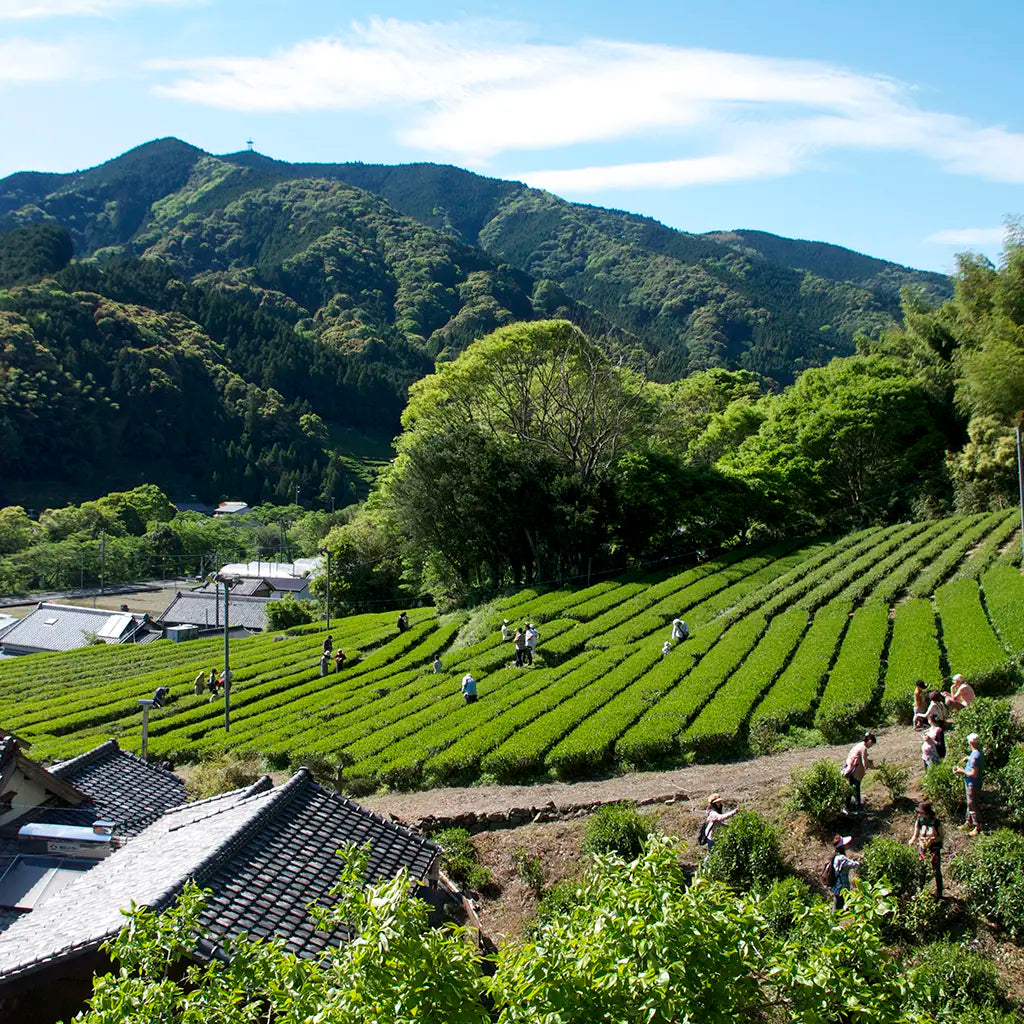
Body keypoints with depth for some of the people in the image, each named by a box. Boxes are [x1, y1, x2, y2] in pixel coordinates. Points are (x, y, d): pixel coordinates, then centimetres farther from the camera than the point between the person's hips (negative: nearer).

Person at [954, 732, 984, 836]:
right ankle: (969, 823, 37)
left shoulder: (975, 756, -30)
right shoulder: (980, 752, 0)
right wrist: (968, 758, 11)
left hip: (973, 785, -10)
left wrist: (962, 771, -18)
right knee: (970, 804, 23)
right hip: (971, 783, 10)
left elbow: (974, 774, -29)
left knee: (972, 806, 3)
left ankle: (977, 827, 14)